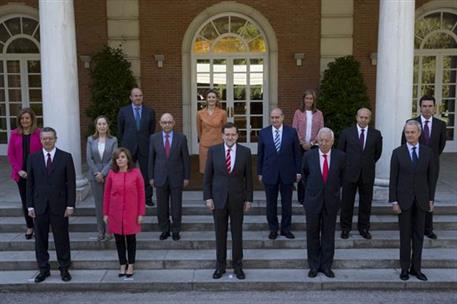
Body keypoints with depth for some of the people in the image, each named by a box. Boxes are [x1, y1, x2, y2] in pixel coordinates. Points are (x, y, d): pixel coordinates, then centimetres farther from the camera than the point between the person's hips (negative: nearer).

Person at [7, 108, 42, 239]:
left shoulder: (39, 133, -4)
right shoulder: (14, 134, 4)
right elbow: (10, 154, 4)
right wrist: (18, 170, -6)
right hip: (21, 174, 3)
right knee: (25, 201, 10)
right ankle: (29, 227, 22)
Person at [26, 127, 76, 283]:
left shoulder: (66, 157, -1)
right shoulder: (33, 158, 5)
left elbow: (71, 183, -2)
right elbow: (30, 184, 6)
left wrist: (70, 205, -7)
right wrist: (30, 206, 1)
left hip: (59, 205, -2)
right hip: (39, 206, 2)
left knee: (62, 239, 6)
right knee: (40, 239, 9)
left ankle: (64, 269, 19)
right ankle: (43, 269, 22)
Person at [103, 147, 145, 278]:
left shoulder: (136, 173, -7)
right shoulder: (112, 174, -2)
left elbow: (141, 193, -4)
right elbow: (106, 194, 3)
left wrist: (141, 213, -5)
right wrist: (105, 213, 3)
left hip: (131, 213, -2)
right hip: (115, 214, 2)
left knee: (131, 239, 9)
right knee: (119, 239, 10)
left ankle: (131, 265, 23)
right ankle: (123, 265, 24)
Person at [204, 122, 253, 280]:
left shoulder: (245, 152, -3)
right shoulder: (213, 151, -3)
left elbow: (248, 177, 1)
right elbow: (207, 176, 1)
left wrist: (248, 199, 0)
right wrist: (207, 197, -4)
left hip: (237, 199, 0)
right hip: (218, 198, 0)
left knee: (237, 233, 9)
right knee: (220, 234, 10)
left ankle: (237, 266, 22)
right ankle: (220, 266, 23)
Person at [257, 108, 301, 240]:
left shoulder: (291, 132, -2)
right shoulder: (263, 133, 0)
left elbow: (297, 153, 2)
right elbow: (260, 154, 4)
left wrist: (298, 171, 0)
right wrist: (260, 172, 3)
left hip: (287, 173, 0)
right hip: (269, 173, 0)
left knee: (287, 203, 9)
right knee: (271, 203, 8)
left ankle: (286, 228, 23)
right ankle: (273, 228, 22)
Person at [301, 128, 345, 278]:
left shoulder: (340, 156, -5)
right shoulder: (309, 156, -5)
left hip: (331, 201, 0)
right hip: (313, 200, 0)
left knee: (328, 235, 9)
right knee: (312, 235, 8)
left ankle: (326, 265, 22)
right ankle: (314, 265, 22)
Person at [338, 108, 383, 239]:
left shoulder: (376, 134, 2)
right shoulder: (346, 132, -1)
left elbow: (377, 152, 14)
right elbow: (340, 151, 8)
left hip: (367, 174, 1)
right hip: (349, 172, -1)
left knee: (366, 202, 8)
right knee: (347, 202, 5)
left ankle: (363, 228, 21)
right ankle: (345, 227, 17)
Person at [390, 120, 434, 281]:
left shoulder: (427, 152, 2)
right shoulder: (398, 152, -3)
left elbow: (430, 177, 6)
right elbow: (393, 179, -3)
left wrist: (431, 199, 3)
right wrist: (394, 201, -7)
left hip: (421, 199, 2)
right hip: (404, 199, -2)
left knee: (419, 235, 8)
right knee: (405, 235, 6)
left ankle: (416, 268, 18)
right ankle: (405, 268, 15)